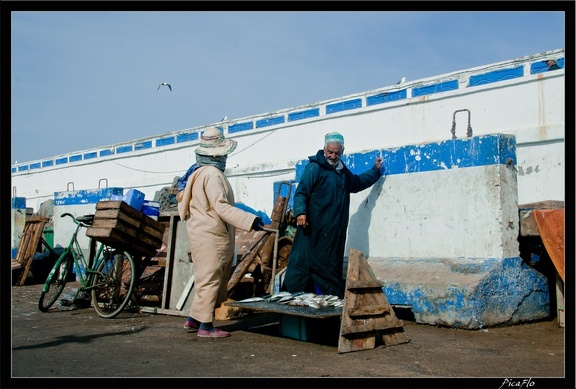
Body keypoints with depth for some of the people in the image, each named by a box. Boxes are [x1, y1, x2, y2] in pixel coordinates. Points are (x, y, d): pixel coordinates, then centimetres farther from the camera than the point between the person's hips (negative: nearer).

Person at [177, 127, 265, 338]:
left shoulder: (199, 172, 16)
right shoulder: (212, 174, -16)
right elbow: (221, 207, -24)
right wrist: (250, 220, -29)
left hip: (203, 233, 10)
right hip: (211, 236, -10)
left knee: (208, 279, 16)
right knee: (210, 279, -4)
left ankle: (194, 318, 22)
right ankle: (205, 325, 2)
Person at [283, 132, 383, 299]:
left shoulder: (343, 172, 21)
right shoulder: (314, 167, -5)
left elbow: (358, 182, 42)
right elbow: (301, 192, -12)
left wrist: (375, 171, 45)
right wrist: (300, 212, -26)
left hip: (334, 231, 7)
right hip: (313, 228, -7)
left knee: (330, 265, 9)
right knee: (303, 260, -10)